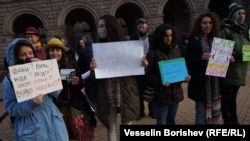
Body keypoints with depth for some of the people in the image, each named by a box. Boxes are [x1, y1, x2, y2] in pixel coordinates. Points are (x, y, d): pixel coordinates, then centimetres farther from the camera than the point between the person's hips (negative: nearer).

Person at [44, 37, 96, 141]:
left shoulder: (71, 65, -1)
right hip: (57, 107, 0)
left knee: (82, 133, -2)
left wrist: (77, 82, -15)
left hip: (75, 105, 0)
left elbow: (82, 84, 5)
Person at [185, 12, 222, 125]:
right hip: (201, 83, -6)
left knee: (214, 111, 16)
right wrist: (201, 58, -27)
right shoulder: (193, 41, -8)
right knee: (202, 114, 1)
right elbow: (188, 63, -12)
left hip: (214, 83, 6)